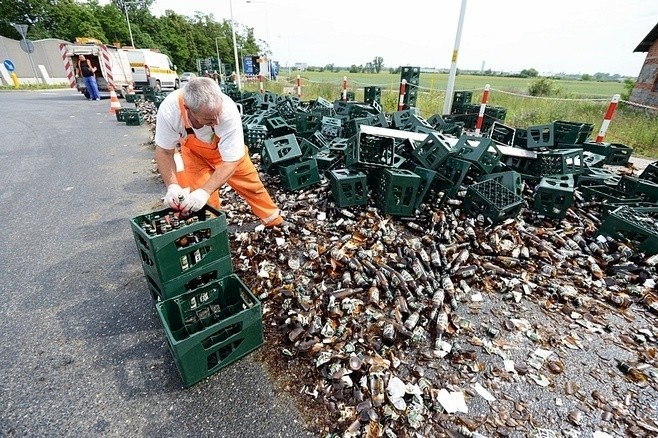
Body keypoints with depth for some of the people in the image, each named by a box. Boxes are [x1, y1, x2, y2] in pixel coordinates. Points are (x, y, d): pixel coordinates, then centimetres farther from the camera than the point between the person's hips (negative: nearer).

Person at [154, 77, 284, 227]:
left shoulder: (228, 112, -41)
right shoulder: (169, 110, -37)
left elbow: (231, 162, -35)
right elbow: (164, 151, -20)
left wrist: (205, 191, -43)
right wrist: (172, 185, -34)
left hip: (229, 151, 0)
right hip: (195, 152, 1)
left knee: (251, 185, 10)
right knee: (202, 201, -6)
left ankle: (275, 221, 31)